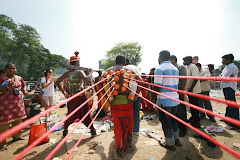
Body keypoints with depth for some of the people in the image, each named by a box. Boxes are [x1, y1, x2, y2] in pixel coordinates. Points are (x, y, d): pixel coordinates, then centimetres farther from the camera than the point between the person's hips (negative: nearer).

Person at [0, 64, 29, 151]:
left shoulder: (19, 78, 8)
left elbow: (24, 85, 25)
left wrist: (24, 90, 8)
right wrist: (7, 87, -23)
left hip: (18, 102, 5)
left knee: (18, 120, 13)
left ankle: (17, 136, 31)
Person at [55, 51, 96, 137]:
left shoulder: (67, 73, 3)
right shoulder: (79, 72, -15)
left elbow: (57, 82, 8)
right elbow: (87, 80, -31)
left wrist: (64, 93, 8)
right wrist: (91, 72, -13)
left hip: (71, 97, 5)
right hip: (81, 97, -5)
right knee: (86, 114, 10)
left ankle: (65, 131, 34)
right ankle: (93, 130, 24)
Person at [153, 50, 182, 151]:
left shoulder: (159, 69, -14)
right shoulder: (175, 68, 11)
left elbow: (157, 87, -18)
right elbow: (176, 84, 13)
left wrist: (153, 99, -8)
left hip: (164, 100, -8)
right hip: (175, 99, 8)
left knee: (166, 122, 8)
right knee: (173, 120, 24)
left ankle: (170, 144, 23)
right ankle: (177, 140, 37)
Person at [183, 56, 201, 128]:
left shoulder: (193, 66, -14)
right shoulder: (188, 67, 14)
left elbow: (196, 78, -23)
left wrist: (191, 88, -24)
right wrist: (187, 88, 17)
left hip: (194, 90, -9)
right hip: (190, 90, 9)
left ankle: (196, 123, 11)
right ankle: (193, 119, 33)